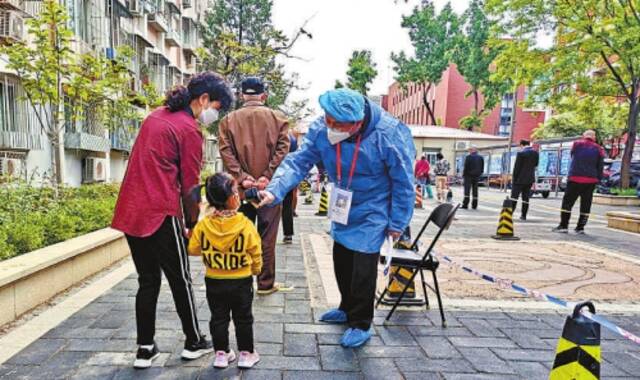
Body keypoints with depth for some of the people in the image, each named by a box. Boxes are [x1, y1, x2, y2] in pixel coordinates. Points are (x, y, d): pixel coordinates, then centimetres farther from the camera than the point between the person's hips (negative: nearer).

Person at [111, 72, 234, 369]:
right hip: (160, 215, -8)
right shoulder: (189, 130, -10)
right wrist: (192, 224, 4)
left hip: (130, 212, 8)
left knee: (148, 282, 16)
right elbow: (189, 185, -9)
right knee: (180, 281, 9)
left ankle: (145, 349, 24)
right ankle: (194, 342, 24)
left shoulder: (157, 115, 15)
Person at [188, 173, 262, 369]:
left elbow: (193, 249, 0)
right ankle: (246, 353, 24)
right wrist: (256, 269, 12)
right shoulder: (246, 225, -18)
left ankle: (221, 353, 27)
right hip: (241, 281, -2)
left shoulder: (203, 225, -12)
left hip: (214, 282, 2)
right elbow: (256, 252, -7)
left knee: (218, 318, 17)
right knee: (243, 318, 14)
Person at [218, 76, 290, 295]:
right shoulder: (277, 118, 1)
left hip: (241, 189, 2)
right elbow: (282, 149, -9)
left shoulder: (228, 120, 4)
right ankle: (266, 283, 15)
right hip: (269, 188, -1)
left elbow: (226, 152, -6)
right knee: (267, 236, 7)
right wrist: (267, 177, -11)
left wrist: (242, 178, -9)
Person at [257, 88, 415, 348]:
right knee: (342, 261, 18)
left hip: (372, 213, -5)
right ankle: (348, 309, 43)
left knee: (363, 268, -4)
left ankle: (361, 324, 20)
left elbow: (403, 181, -18)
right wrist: (274, 191, -34)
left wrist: (398, 222, -11)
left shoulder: (388, 135, -28)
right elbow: (298, 161, -18)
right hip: (343, 210, 6)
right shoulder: (321, 129, -18)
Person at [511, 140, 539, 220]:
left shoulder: (521, 153, -13)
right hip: (529, 179, 5)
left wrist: (514, 178, -6)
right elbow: (535, 165, 14)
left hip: (520, 179, -5)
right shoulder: (535, 153, 6)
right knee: (525, 198, 9)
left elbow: (517, 167, -12)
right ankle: (523, 215, 10)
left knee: (514, 197, -1)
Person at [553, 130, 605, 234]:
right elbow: (600, 167, 5)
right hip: (591, 180, 2)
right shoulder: (598, 149, 5)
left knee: (567, 202, 2)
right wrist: (598, 179, 11)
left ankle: (563, 226, -1)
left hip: (575, 178, -2)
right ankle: (580, 227, 10)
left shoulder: (577, 144, 2)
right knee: (586, 204, 9)